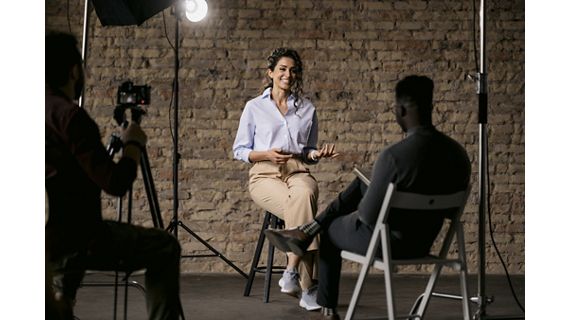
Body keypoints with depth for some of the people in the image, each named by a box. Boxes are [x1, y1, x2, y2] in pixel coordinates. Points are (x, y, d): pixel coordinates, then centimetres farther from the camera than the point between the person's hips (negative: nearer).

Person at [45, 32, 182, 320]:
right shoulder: (69, 116, -18)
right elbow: (116, 184, -20)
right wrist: (133, 144, -3)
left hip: (49, 242, 9)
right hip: (76, 241, -9)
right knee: (165, 249, 7)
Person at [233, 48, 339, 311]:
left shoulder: (307, 108, 17)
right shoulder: (255, 107, 9)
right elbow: (239, 150, 10)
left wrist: (317, 154, -2)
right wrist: (266, 154, -10)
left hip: (298, 171, 2)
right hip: (265, 174, -2)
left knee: (304, 196, -38)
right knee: (301, 209, -35)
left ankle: (292, 273, -37)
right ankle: (307, 286, -32)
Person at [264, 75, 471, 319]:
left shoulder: (393, 155, -28)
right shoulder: (458, 153, -8)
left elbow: (368, 216, -22)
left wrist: (358, 210, 3)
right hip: (424, 241, 6)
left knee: (330, 231, 28)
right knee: (360, 184, 24)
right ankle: (305, 232, 27)